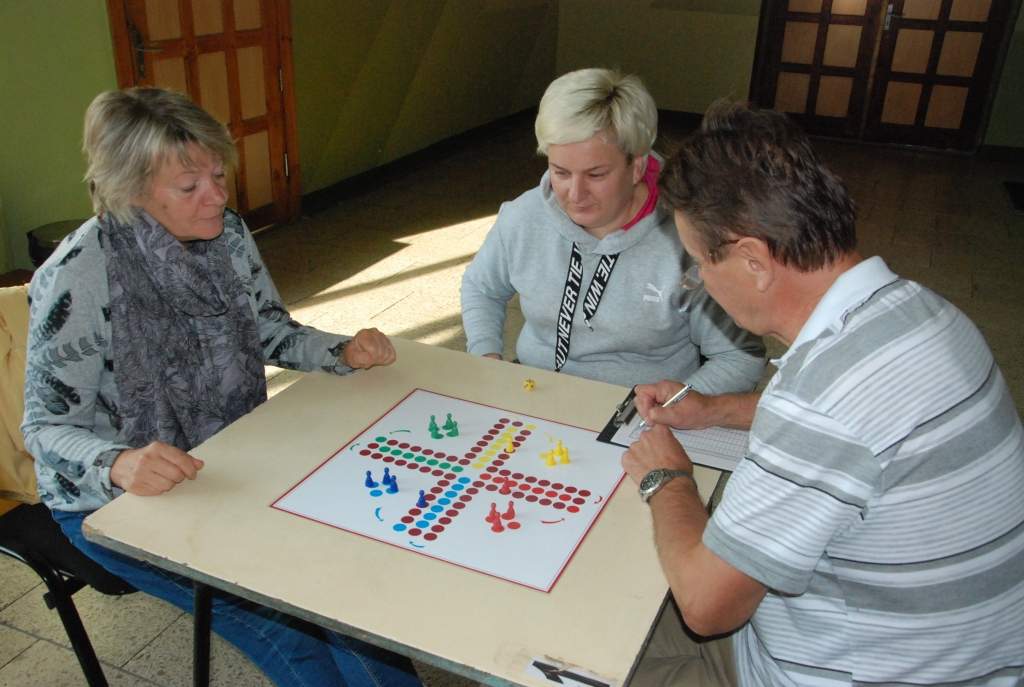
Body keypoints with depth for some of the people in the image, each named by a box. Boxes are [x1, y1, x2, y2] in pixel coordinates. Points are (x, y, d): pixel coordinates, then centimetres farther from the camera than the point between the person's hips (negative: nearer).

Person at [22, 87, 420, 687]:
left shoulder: (226, 232, -5)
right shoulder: (78, 276, -23)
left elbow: (275, 333, 6)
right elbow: (46, 428, -18)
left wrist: (343, 352, -14)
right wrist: (119, 465, -39)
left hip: (227, 466, 5)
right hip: (114, 502, -5)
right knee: (286, 614, -17)